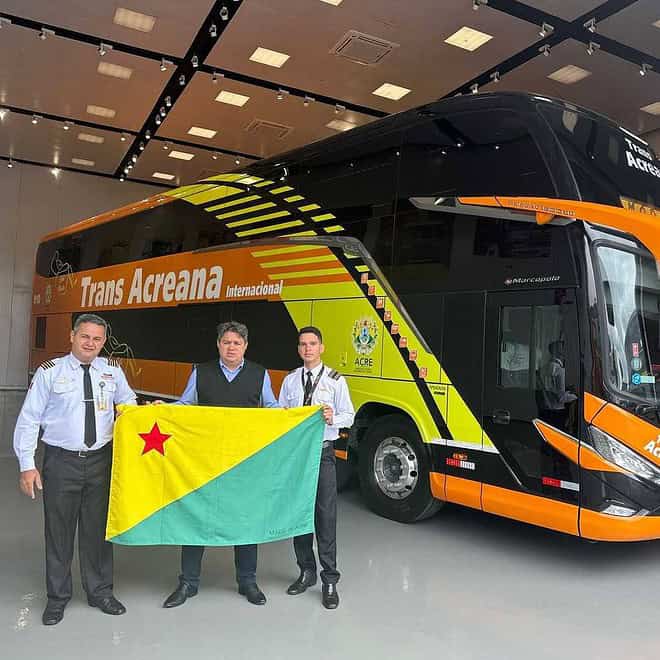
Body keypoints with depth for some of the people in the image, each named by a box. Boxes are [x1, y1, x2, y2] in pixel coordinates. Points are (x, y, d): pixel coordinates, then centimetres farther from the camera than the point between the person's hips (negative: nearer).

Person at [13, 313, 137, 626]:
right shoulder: (49, 371, -7)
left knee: (98, 528, 13)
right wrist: (27, 465, -8)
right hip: (61, 461, -2)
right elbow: (28, 420, -5)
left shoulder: (112, 370, 1)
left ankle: (100, 591, 31)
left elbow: (128, 402, 17)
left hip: (101, 460, 3)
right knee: (59, 530, 9)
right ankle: (57, 596, 29)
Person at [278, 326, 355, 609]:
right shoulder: (290, 380, 8)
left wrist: (333, 418, -22)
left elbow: (348, 415, -2)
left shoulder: (336, 380, -2)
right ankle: (306, 572, 28)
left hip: (323, 453, -3)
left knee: (326, 516, -2)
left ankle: (330, 580, 10)